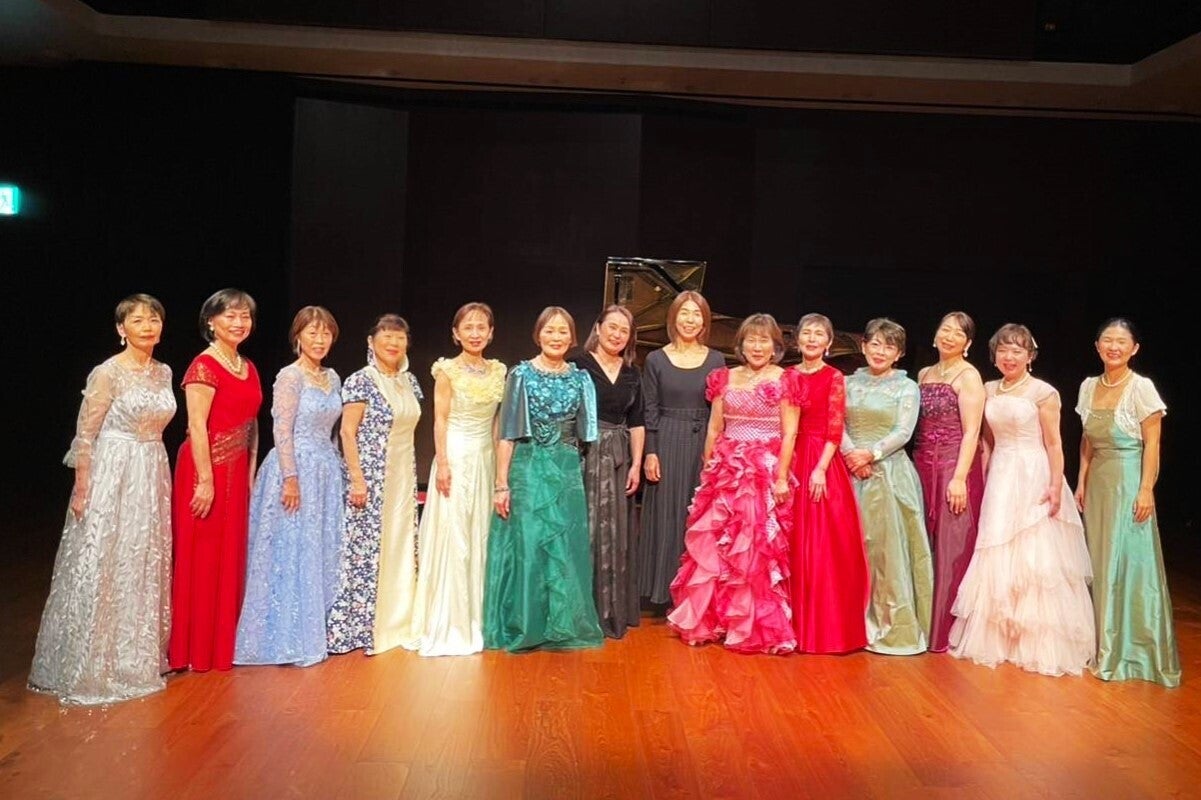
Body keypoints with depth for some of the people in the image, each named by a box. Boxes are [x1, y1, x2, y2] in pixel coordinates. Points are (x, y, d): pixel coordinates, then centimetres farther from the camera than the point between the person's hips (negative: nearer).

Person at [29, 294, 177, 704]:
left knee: (145, 568, 13)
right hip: (112, 475, -6)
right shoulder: (107, 373, -12)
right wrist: (81, 490, -12)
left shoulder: (164, 372, 7)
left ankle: (137, 657, 27)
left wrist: (155, 477, 15)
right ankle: (93, 665, 15)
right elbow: (85, 434, -10)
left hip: (152, 476, 7)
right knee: (103, 568, 1)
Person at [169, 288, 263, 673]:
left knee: (230, 555, 13)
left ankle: (222, 643, 24)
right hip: (206, 467, -8)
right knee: (201, 556, 0)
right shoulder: (204, 366, -11)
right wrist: (205, 480, -20)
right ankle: (195, 649, 12)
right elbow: (196, 427, -17)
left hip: (236, 469, 8)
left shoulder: (248, 367, 12)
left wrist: (251, 471, 11)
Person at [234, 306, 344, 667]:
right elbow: (282, 430, -15)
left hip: (326, 471, 8)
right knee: (291, 554, -2)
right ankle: (288, 640, 8)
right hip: (296, 468, -8)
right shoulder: (289, 376, -10)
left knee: (322, 553, 11)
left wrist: (336, 470, 14)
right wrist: (291, 478, -20)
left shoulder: (332, 378, 12)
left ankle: (315, 632, 21)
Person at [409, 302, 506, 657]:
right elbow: (440, 420, -7)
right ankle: (448, 624, 7)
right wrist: (443, 464, -14)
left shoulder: (498, 371, 8)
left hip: (486, 459, 5)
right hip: (456, 457, -5)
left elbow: (498, 422, 11)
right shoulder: (448, 370, -5)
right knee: (451, 537, -3)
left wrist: (501, 465, 9)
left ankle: (476, 619, 20)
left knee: (481, 537, 9)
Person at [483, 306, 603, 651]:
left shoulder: (580, 378, 8)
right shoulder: (522, 374, -2)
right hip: (528, 469, -3)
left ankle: (562, 626, 17)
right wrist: (501, 484, -9)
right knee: (527, 546, -1)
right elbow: (507, 433, -4)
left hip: (568, 471, 3)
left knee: (567, 548, 4)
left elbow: (586, 432, 12)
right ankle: (524, 626, 12)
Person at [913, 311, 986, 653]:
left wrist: (959, 477, -19)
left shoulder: (968, 376, -5)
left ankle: (947, 631, 5)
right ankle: (925, 624, 19)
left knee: (951, 548, -2)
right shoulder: (924, 375, 15)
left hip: (953, 467, -6)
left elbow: (971, 432, -12)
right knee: (925, 546, 10)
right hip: (923, 467, 7)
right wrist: (920, 466, 8)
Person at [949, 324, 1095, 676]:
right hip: (1000, 479, 5)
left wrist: (1056, 486, -16)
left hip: (1034, 478, -5)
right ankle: (997, 637, 19)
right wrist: (984, 481, 11)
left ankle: (1040, 643, 7)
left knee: (1036, 557, -3)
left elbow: (1053, 444, -8)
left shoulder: (1043, 392, -6)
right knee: (997, 558, 8)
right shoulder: (989, 390, 9)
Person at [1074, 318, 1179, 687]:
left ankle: (1125, 651, 9)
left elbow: (1152, 444, -10)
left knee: (1127, 562, -1)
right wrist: (1081, 482, 11)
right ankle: (1102, 644, 23)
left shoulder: (1141, 387, -10)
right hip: (1098, 482, 6)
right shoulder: (1089, 386, 7)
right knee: (1099, 564, 11)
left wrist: (1146, 490, -15)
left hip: (1128, 481, -6)